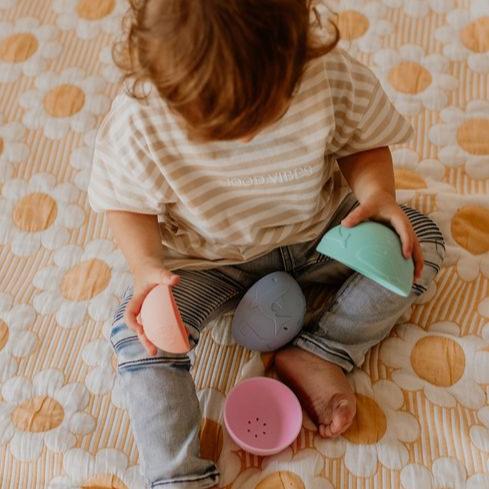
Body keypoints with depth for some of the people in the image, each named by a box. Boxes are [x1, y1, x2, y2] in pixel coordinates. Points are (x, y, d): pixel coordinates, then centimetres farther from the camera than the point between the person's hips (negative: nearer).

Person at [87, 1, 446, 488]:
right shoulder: (138, 121, -29)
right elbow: (127, 201, -12)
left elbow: (364, 141, -8)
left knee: (423, 241, -9)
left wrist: (377, 192, -28)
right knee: (139, 334, -20)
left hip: (319, 229, 2)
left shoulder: (328, 71, -27)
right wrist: (145, 266, -29)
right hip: (209, 259, -1)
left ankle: (317, 354, -8)